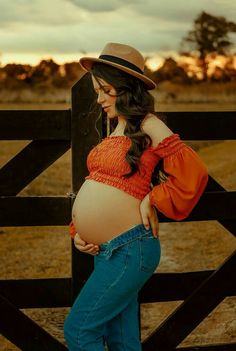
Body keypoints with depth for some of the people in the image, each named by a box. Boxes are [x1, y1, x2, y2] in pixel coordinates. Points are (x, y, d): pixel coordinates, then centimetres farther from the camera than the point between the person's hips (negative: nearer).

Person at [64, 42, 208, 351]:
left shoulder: (147, 126, -7)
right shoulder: (113, 132, 17)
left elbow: (193, 172, -14)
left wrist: (151, 201, -9)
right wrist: (77, 231, 9)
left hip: (130, 249, -8)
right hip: (105, 251, 8)